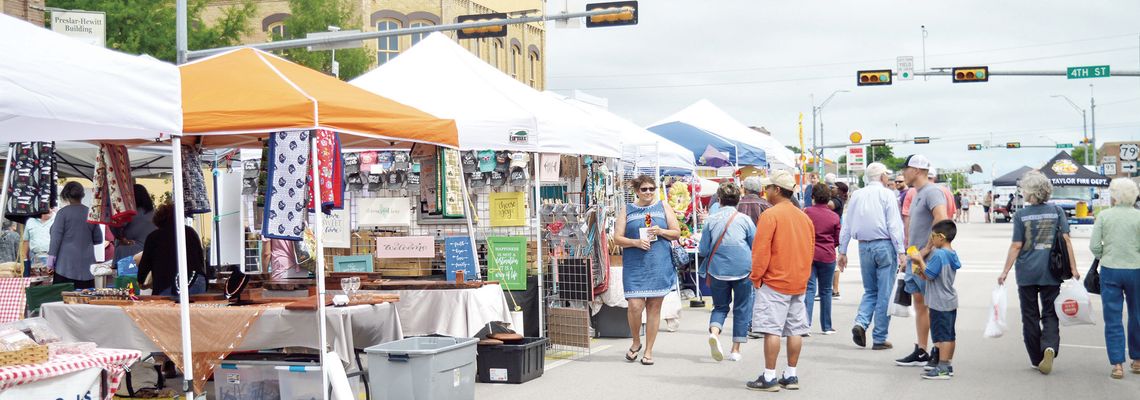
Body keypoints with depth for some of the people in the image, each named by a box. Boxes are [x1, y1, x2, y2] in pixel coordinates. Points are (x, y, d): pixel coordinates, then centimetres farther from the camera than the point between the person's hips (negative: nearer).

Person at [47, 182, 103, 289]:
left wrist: (51, 257, 0)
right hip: (86, 263, 3)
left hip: (66, 264, -3)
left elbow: (56, 236, -5)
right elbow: (98, 239, 11)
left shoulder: (63, 212, -3)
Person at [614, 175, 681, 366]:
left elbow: (677, 233, 11)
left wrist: (661, 231, -8)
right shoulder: (627, 211, 9)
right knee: (635, 306, -11)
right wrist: (636, 242, -13)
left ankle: (648, 350, 13)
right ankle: (636, 342, 15)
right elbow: (617, 238, 4)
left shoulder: (664, 208, 11)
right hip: (634, 266, -1)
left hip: (659, 265, 1)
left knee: (654, 307, 3)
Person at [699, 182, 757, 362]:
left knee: (720, 306, 16)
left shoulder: (711, 220, -2)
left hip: (718, 271, 1)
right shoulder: (745, 219, -4)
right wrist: (754, 268, 21)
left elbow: (703, 250, 1)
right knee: (741, 309, 12)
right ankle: (736, 350, 13)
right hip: (742, 270, -1)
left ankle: (714, 332, -14)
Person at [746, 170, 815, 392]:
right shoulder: (804, 217, 10)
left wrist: (756, 277, -4)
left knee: (771, 329, -5)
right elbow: (810, 250, 14)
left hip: (774, 282, -7)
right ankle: (791, 375, 15)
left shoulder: (770, 215, -12)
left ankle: (769, 377, -5)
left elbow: (761, 250, -14)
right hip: (799, 282, 7)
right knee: (795, 330, 9)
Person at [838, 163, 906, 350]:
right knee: (884, 294, 2)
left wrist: (842, 251, 15)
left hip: (864, 247, 5)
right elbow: (894, 226, -10)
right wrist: (901, 252, -10)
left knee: (870, 291, 17)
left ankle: (861, 323, -6)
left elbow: (846, 226, 10)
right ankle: (879, 339, 4)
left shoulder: (856, 195, 9)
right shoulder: (887, 195, -4)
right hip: (884, 245, -5)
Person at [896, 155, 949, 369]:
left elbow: (941, 219, -29)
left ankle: (939, 353, 4)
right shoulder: (917, 194, 18)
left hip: (927, 260, -10)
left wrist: (927, 248, -24)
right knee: (919, 305, 12)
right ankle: (921, 353, 17)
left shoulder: (932, 192, -14)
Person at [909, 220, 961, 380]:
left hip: (940, 303, -10)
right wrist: (920, 272, 11)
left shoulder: (938, 254, -19)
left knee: (942, 335, -6)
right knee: (949, 335, 13)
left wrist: (920, 259, -9)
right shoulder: (951, 254, 11)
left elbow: (929, 275, -17)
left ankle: (942, 368, -5)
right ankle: (947, 365, 21)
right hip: (950, 301, 10)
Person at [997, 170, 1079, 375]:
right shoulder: (1057, 211, -1)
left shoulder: (1021, 215, -6)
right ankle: (1050, 347, -18)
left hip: (1027, 272, -1)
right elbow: (1066, 240, -3)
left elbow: (1016, 246, -7)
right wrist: (1073, 268, 2)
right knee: (1050, 314, 8)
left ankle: (1037, 359, 14)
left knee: (1030, 316, 10)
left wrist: (1005, 271, -1)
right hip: (1051, 272, 1)